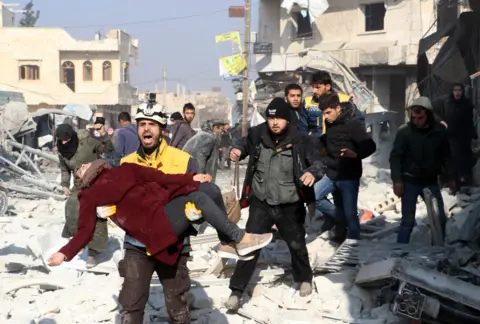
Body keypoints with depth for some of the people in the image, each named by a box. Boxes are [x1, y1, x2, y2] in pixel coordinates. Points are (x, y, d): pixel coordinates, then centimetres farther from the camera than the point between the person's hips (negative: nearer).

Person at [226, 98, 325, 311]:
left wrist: (313, 172, -36)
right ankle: (237, 291, 11)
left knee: (297, 245, 18)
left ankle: (304, 279, 45)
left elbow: (318, 162, -13)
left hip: (290, 206, -1)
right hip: (260, 203, 1)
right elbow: (245, 144, 11)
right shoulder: (257, 135, -10)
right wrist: (237, 150, -12)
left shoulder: (300, 141, -17)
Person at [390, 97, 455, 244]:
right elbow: (395, 157, -11)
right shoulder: (404, 131, -13)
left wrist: (451, 177, 7)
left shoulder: (440, 130, -5)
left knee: (440, 219, 9)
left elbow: (446, 156, 6)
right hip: (410, 182, -3)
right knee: (408, 221, -3)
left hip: (431, 182, 4)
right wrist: (397, 180, -17)